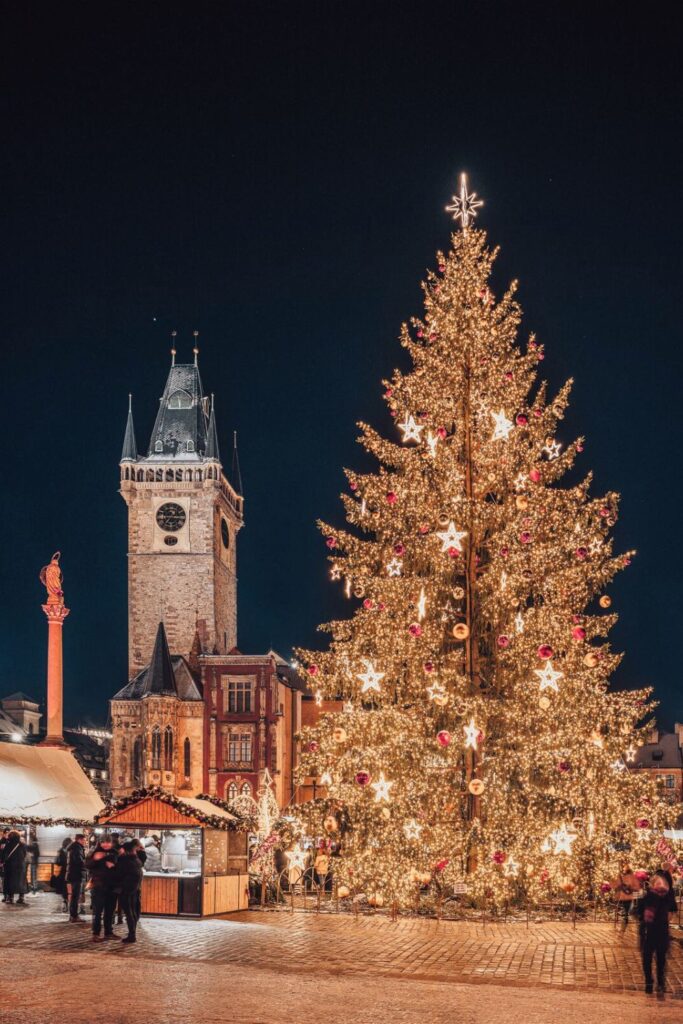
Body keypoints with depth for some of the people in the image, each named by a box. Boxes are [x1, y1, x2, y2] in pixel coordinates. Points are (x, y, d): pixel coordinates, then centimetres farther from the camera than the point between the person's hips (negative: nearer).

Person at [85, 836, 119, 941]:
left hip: (112, 886, 4)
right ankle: (96, 934, -2)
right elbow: (87, 865, -10)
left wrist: (113, 865, -7)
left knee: (110, 910, 11)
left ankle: (108, 932, 20)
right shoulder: (96, 852, -2)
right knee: (98, 910, -5)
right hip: (98, 885, -4)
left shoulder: (114, 853, 8)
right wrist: (95, 859, -28)